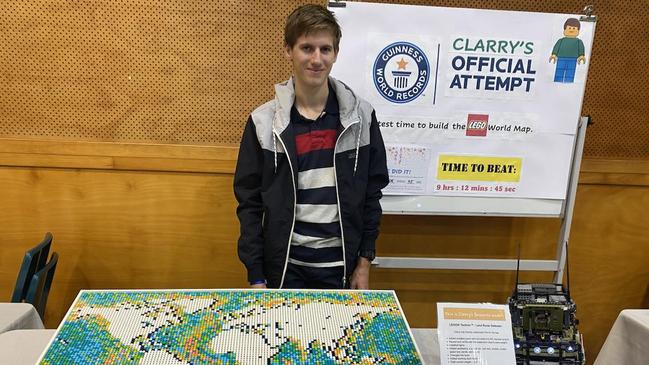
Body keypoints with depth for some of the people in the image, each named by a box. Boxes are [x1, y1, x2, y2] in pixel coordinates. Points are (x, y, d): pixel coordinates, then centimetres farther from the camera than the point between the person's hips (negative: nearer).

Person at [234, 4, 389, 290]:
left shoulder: (361, 116, -3)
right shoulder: (263, 122, -6)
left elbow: (371, 193, 3)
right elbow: (249, 203, -3)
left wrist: (365, 261, 2)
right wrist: (256, 276, -5)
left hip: (340, 265, 1)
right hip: (284, 266, -1)